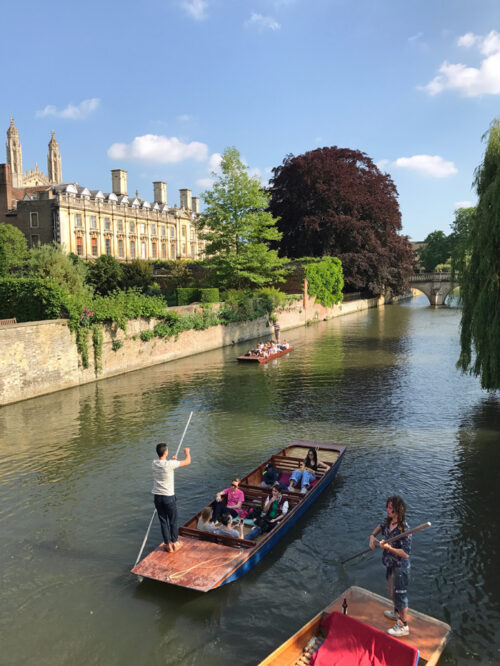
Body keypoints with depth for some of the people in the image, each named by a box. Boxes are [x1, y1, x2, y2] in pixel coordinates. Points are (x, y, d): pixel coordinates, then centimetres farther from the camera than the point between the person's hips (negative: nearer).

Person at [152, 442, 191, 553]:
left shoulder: (154, 464, -5)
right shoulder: (170, 464, -20)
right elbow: (188, 461, -9)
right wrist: (187, 452, 10)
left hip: (157, 497, 4)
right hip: (169, 497, -4)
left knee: (163, 521, 14)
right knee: (173, 521, 14)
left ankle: (168, 544, 21)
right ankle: (175, 543, 25)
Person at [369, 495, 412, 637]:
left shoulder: (404, 529, -32)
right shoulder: (389, 521, -8)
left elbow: (406, 554, -30)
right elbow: (381, 526, 17)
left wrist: (388, 547, -37)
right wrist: (373, 536, 0)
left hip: (400, 567, -8)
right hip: (390, 564, 8)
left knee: (399, 594, 8)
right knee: (392, 590, 28)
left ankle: (403, 626, 27)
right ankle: (397, 613, 52)